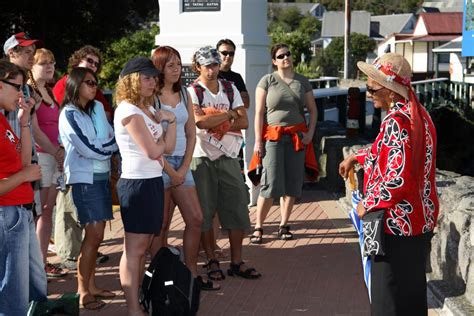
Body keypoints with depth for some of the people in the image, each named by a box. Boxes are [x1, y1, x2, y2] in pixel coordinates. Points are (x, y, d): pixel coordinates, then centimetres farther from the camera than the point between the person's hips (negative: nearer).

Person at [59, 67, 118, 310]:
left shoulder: (97, 108, 12)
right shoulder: (69, 114, -8)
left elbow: (111, 137, 10)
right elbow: (88, 149, -13)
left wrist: (104, 145, -9)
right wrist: (111, 145, 0)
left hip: (102, 175, 6)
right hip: (84, 178, -6)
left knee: (96, 234, 9)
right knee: (94, 234, -9)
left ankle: (91, 285, 18)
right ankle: (82, 292, -2)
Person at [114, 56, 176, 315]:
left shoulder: (149, 109, 14)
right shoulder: (129, 110, -13)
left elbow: (168, 147, 9)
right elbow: (153, 151, -17)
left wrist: (170, 120, -3)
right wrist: (161, 139, 3)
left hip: (153, 181, 9)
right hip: (136, 183, -9)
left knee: (143, 246, 12)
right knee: (134, 248, -6)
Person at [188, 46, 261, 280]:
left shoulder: (230, 89, 10)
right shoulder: (192, 92, -4)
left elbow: (244, 121, 1)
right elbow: (200, 121, -20)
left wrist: (215, 121, -11)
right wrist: (228, 115, -8)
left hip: (228, 156, 4)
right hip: (202, 158, -4)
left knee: (237, 208, 2)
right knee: (204, 212, 2)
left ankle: (237, 262, 10)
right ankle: (212, 262, 14)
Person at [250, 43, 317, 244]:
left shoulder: (302, 82, 11)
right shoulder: (267, 80, 1)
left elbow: (313, 110, 14)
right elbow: (259, 112, -2)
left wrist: (310, 132, -1)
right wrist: (258, 140, -9)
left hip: (297, 137, 4)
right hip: (273, 136, -4)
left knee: (292, 184, 4)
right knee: (271, 185, -9)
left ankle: (284, 225, 17)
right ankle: (258, 227, 1)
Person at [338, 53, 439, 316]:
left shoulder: (396, 121, -20)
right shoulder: (418, 114, 9)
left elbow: (398, 178, -27)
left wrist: (367, 204, -14)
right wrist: (356, 157, 28)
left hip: (397, 225, -9)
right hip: (421, 221, 9)